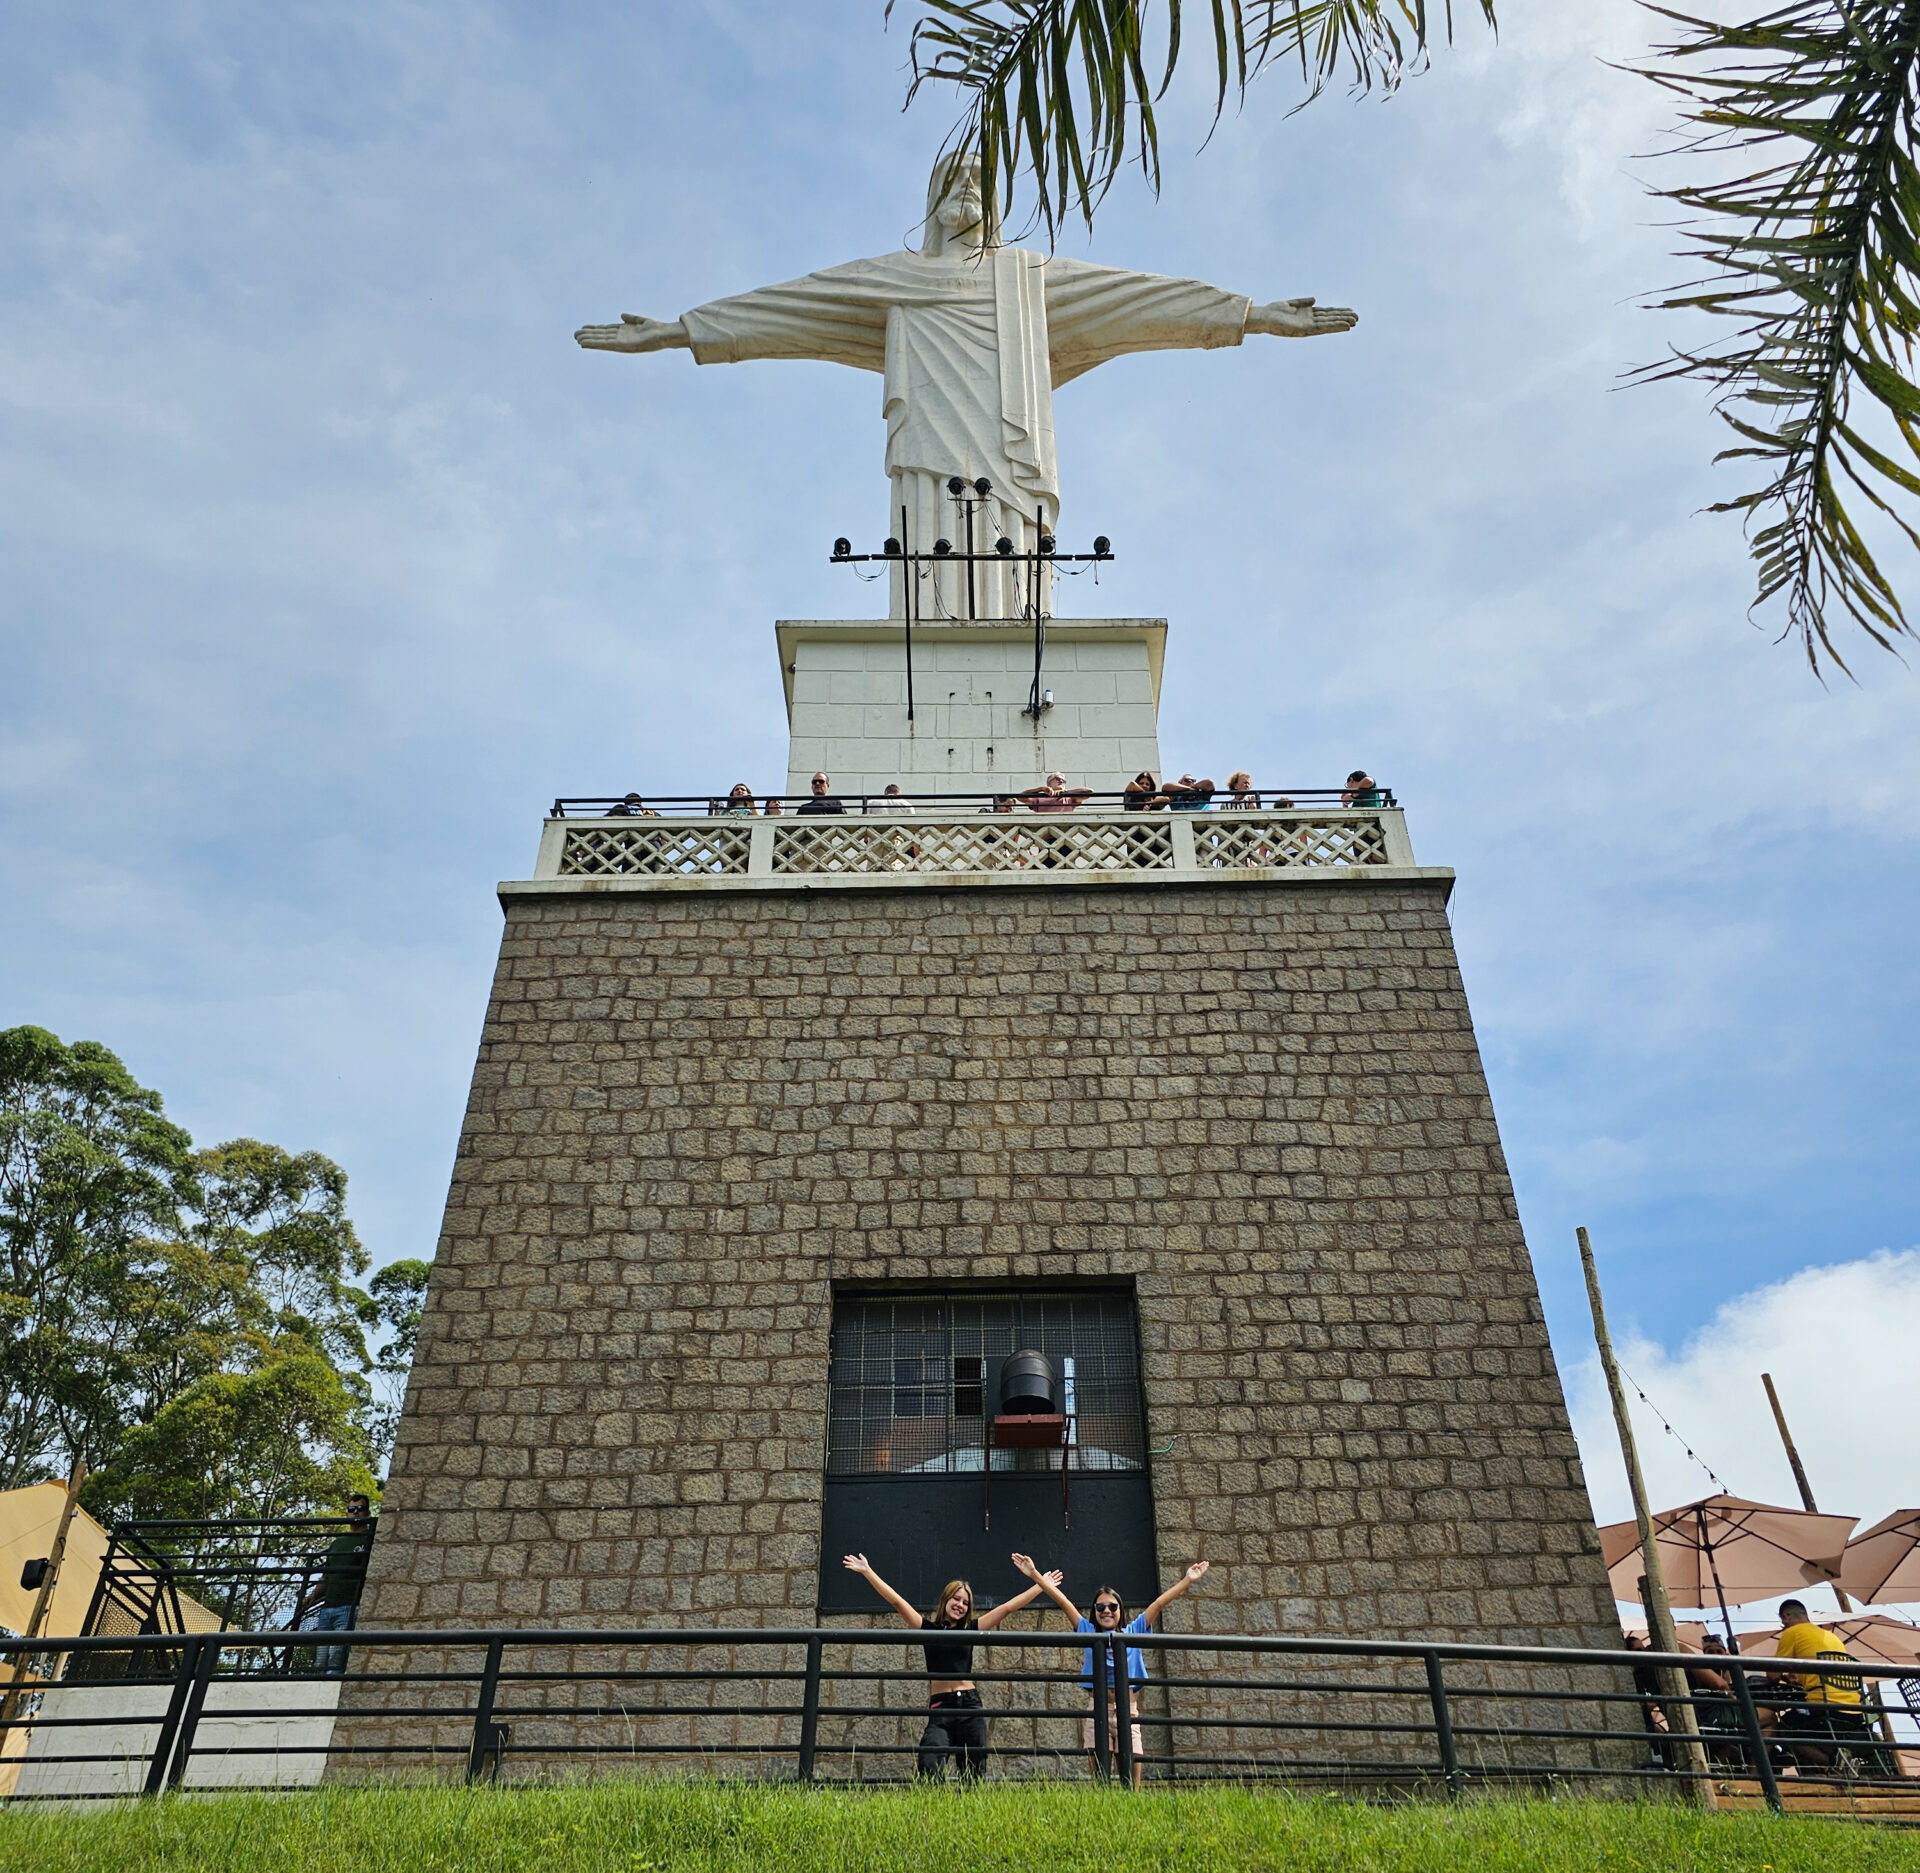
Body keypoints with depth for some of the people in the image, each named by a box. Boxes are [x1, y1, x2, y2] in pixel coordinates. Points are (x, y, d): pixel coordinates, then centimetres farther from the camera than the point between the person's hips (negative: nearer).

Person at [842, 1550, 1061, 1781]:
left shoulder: (971, 1630, 11)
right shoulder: (928, 1628, 7)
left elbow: (1008, 1607, 11)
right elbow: (896, 1601, 2)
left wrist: (1041, 1585, 10)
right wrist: (867, 1571, -3)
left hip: (970, 1708, 2)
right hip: (940, 1708, -2)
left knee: (974, 1775, 1)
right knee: (929, 1769, -22)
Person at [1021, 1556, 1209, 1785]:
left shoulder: (1133, 1631, 14)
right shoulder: (1089, 1632, 13)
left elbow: (1160, 1603, 11)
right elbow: (1062, 1601, 6)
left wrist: (1188, 1580, 9)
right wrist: (1035, 1575, 1)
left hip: (1128, 1712, 1)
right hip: (1097, 1709, -1)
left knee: (1133, 1782, -5)